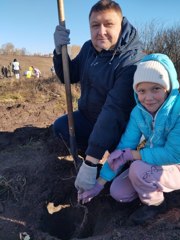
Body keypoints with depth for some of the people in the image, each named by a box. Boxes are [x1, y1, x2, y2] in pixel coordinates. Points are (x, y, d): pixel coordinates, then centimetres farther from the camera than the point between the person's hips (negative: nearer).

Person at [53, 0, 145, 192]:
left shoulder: (132, 61, -29)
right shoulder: (89, 48, -5)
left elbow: (114, 110, -37)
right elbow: (69, 77, 6)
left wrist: (90, 162, -38)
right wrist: (59, 50, -16)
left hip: (119, 127, -6)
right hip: (89, 117, 7)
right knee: (60, 126, -5)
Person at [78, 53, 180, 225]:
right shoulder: (138, 112, -11)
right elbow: (122, 149, -11)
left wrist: (131, 154, -25)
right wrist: (99, 184, -13)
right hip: (152, 164, 5)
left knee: (138, 169, -31)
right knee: (118, 192, -4)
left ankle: (155, 204, 0)